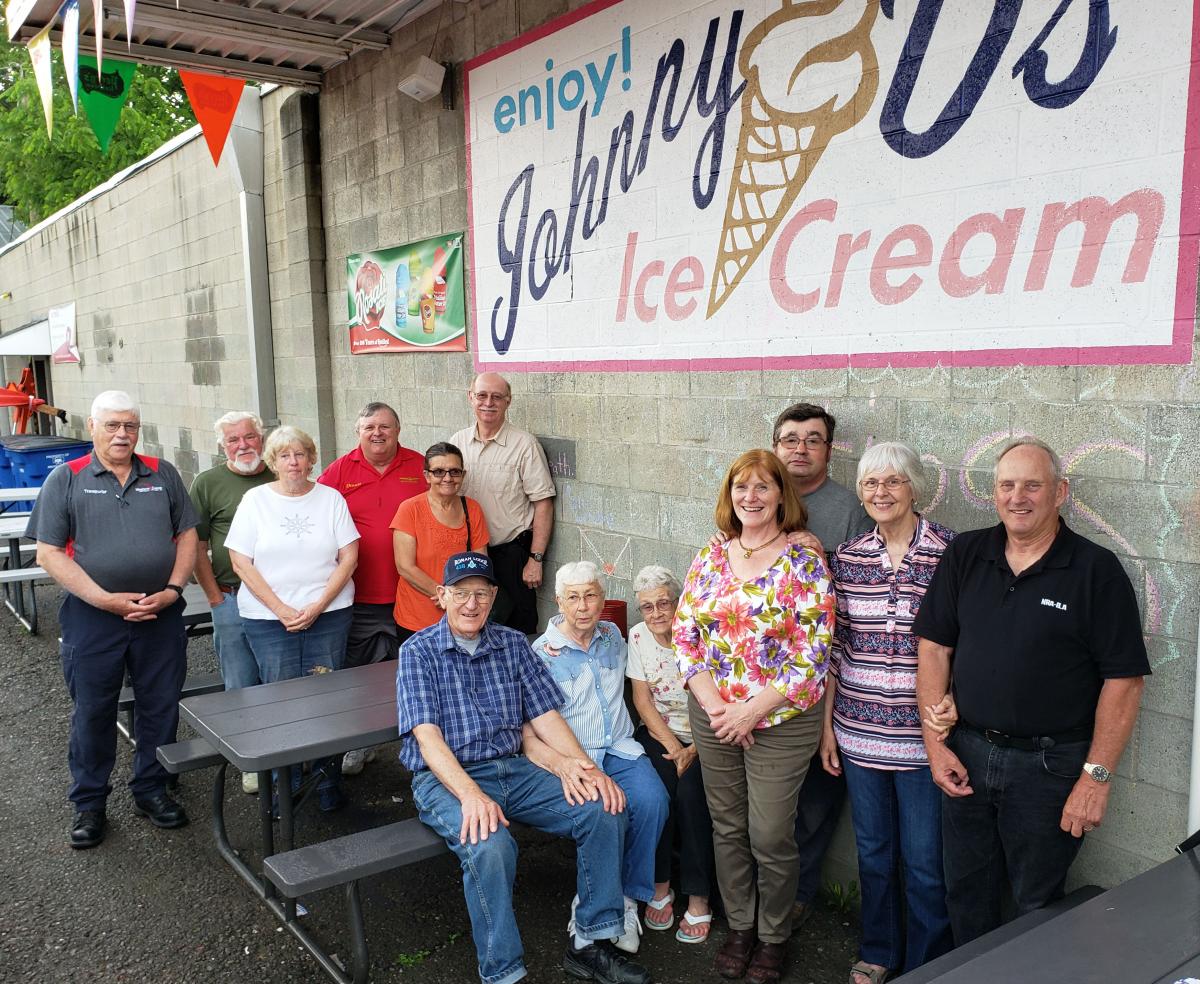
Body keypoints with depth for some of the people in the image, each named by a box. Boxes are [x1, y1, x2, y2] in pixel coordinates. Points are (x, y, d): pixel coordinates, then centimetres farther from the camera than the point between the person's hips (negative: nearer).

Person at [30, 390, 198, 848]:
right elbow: (49, 553, -6)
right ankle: (89, 804, 26)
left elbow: (188, 536, 7)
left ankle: (151, 791, 29)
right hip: (92, 617, -2)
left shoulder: (163, 474, 6)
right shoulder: (66, 479, -1)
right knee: (92, 713, 9)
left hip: (162, 616, 2)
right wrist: (106, 600, -14)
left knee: (160, 708, 11)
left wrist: (172, 590, -8)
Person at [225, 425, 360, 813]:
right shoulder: (255, 500, 4)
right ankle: (287, 783, 13)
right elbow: (241, 562, -1)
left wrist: (317, 607, -9)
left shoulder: (331, 498, 6)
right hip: (268, 618, 0)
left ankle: (327, 779, 13)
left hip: (329, 614, 0)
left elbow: (349, 557, 1)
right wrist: (281, 609, -9)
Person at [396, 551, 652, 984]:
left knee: (604, 810, -13)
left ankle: (590, 944, -1)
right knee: (490, 844, -35)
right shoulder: (418, 652, -3)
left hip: (513, 770, 5)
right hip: (446, 779, -5)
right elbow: (426, 735, -14)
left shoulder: (513, 644, 10)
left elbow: (545, 715, 7)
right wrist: (470, 794, -29)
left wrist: (586, 767, -9)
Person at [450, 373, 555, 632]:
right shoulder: (457, 442, 5)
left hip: (511, 553, -4)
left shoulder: (524, 444, -9)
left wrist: (535, 559, -13)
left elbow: (543, 504, -10)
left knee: (517, 628, 2)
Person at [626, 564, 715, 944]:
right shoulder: (638, 636, 1)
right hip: (658, 733, 2)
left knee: (691, 793, -27)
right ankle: (659, 886, -7)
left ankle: (698, 898, -13)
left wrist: (693, 750, -20)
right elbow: (642, 700, -1)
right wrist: (673, 748, -11)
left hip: (702, 737, -2)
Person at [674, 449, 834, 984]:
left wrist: (751, 711, -15)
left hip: (780, 723, -4)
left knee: (770, 837, 6)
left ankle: (773, 938, 30)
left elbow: (813, 654, -14)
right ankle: (739, 926, 37)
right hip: (713, 717, 4)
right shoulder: (710, 557, 3)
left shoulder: (804, 560, -10)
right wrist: (713, 704, -9)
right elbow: (684, 635, 3)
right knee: (727, 829, 16)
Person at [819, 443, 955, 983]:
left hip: (923, 732, -3)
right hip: (859, 730, 4)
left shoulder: (950, 552, -8)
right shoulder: (846, 557, 3)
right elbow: (835, 647, 8)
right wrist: (827, 725, 9)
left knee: (924, 862, 7)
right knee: (873, 853, 18)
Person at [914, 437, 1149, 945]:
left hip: (1049, 764, -3)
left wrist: (1096, 776, -13)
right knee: (966, 897, 17)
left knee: (1038, 907, 12)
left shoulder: (1096, 569, -8)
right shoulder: (964, 555, 2)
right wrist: (935, 743, -2)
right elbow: (934, 647, 3)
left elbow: (1123, 678, -10)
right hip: (967, 753, 4)